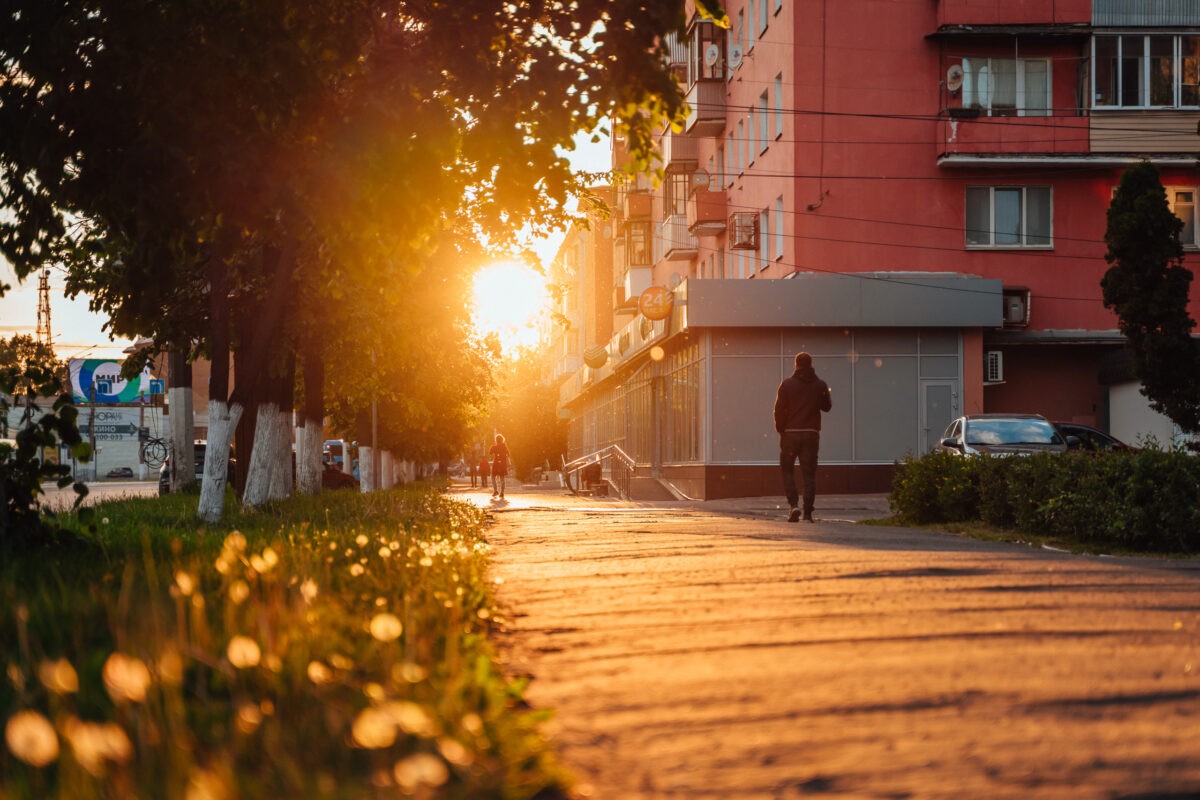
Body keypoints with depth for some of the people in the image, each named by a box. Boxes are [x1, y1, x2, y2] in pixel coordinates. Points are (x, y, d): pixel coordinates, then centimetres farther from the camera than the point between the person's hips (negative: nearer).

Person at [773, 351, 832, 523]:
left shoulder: (787, 384, -5)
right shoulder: (820, 385, 1)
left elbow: (779, 409, -7)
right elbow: (827, 406, 14)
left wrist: (780, 429, 6)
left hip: (790, 433, -2)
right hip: (811, 434, 2)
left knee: (787, 470, 12)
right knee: (809, 473, 4)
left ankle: (793, 504, -8)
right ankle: (808, 513, -2)